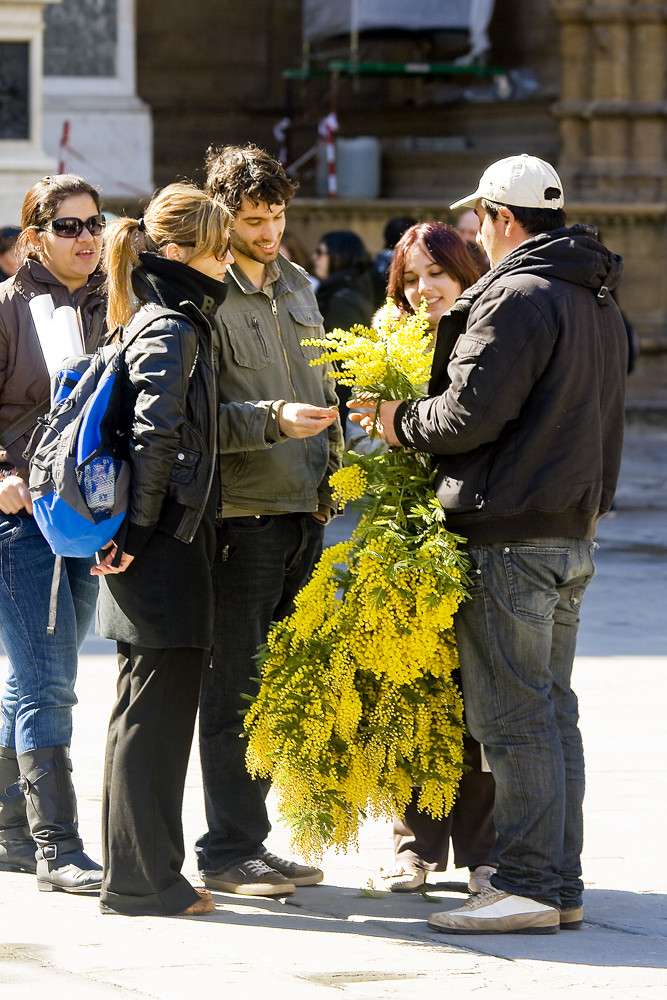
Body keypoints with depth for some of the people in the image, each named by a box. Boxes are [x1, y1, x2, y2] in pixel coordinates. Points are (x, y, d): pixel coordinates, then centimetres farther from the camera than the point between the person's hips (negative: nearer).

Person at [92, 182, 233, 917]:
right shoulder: (172, 331, -14)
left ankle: (138, 874, 21)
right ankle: (143, 881, -1)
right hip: (167, 552, -10)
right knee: (158, 709, -5)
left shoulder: (170, 324, 16)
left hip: (159, 550, 10)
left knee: (146, 711, 14)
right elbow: (155, 434, -27)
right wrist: (139, 531, -20)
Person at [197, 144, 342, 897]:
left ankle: (249, 841, 19)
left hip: (304, 512, 8)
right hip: (241, 515, -8)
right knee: (236, 689, -4)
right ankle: (229, 853, 2)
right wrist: (272, 418, -28)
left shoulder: (296, 285, 16)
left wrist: (331, 470, 15)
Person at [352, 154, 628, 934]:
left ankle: (527, 886, -6)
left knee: (512, 717, -7)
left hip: (509, 534, -9)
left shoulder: (517, 298, -15)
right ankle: (561, 884, 15)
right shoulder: (599, 304, 16)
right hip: (572, 532, 9)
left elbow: (470, 414, -18)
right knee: (553, 710, 13)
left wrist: (402, 424, -2)